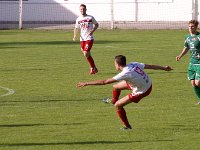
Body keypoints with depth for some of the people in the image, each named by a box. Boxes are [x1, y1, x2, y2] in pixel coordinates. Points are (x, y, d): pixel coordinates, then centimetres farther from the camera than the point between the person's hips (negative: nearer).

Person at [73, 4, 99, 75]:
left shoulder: (90, 18, -3)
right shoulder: (78, 19, 7)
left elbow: (96, 24, 9)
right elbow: (76, 28, 16)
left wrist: (93, 30, -9)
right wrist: (75, 36, -1)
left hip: (89, 38, -5)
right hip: (82, 39, 5)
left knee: (86, 53, -18)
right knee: (87, 54, 10)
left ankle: (93, 68, -3)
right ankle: (94, 68, 25)